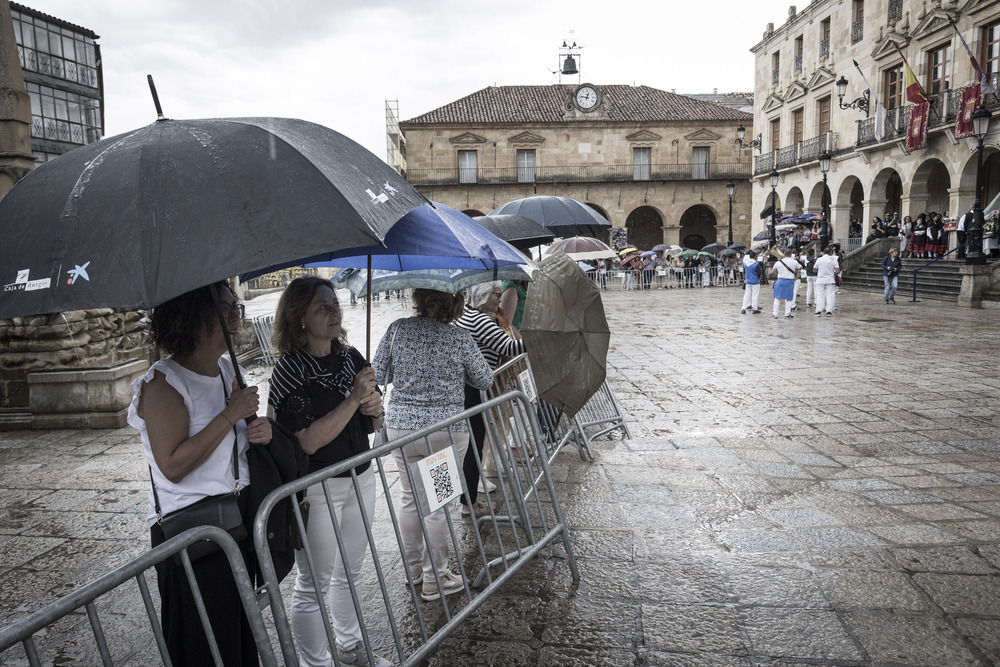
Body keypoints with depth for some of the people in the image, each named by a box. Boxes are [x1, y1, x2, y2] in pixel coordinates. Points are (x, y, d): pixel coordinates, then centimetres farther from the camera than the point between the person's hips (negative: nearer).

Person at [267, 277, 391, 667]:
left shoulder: (350, 357, 3)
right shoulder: (290, 370, -17)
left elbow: (371, 425, 12)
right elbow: (309, 441, -23)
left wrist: (374, 408, -10)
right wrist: (352, 400, -25)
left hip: (360, 477, 7)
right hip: (317, 487, -7)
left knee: (349, 572, 22)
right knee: (314, 585, 6)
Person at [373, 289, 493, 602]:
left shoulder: (397, 329, -5)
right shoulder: (460, 338, -10)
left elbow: (376, 376, 1)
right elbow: (485, 380, 1)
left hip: (400, 426, 3)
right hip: (446, 429, -3)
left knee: (409, 497, 18)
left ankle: (414, 567, 34)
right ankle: (434, 579, 18)